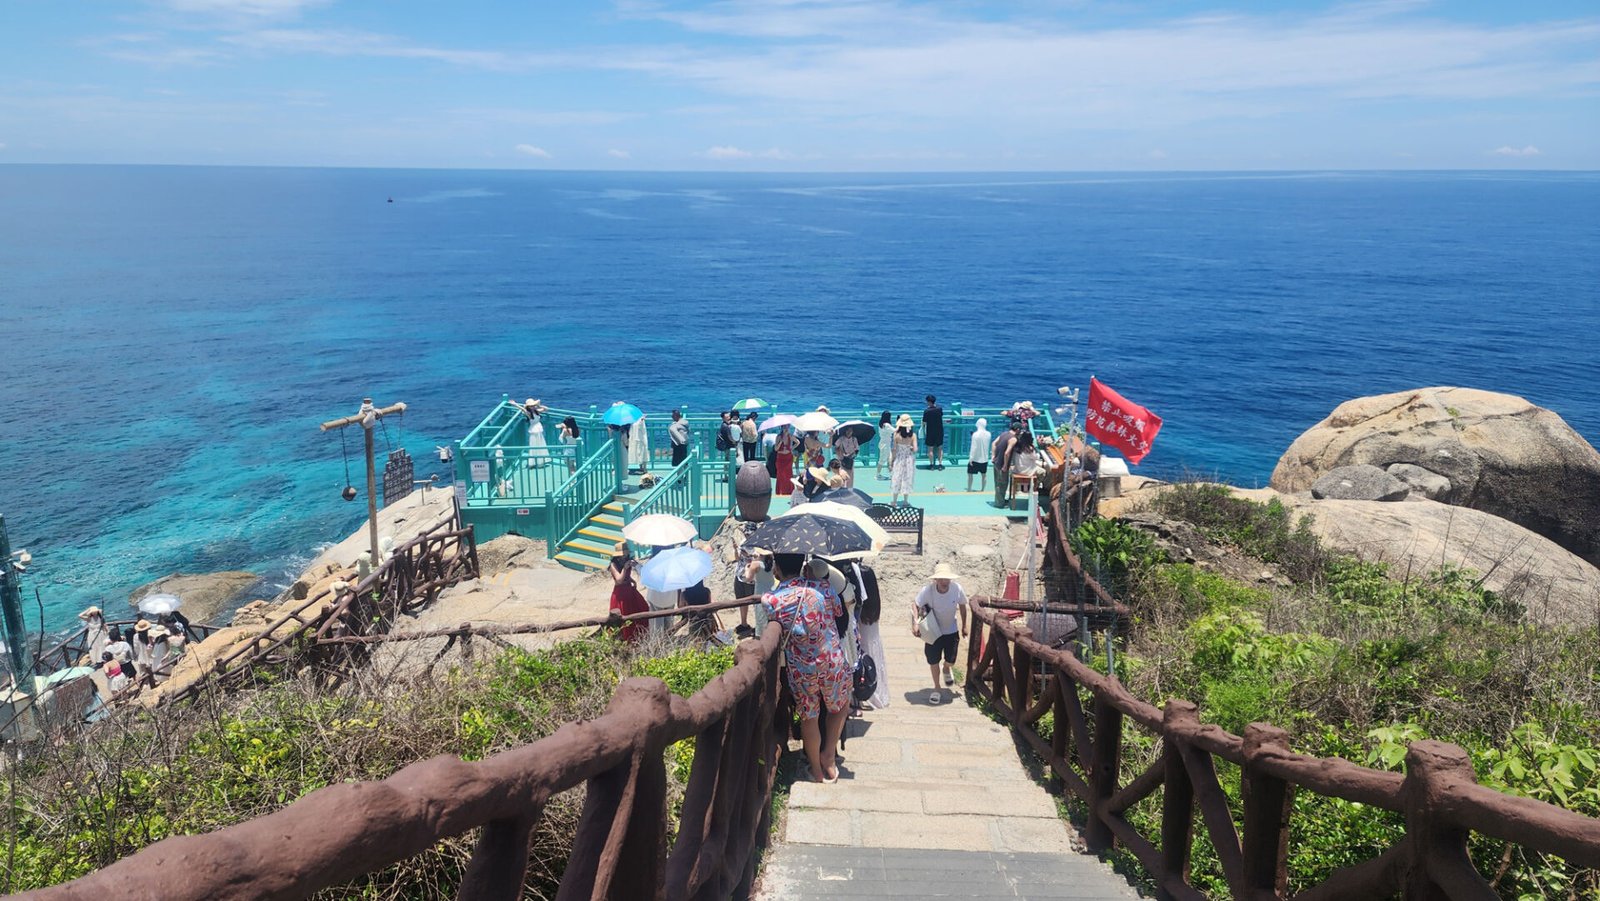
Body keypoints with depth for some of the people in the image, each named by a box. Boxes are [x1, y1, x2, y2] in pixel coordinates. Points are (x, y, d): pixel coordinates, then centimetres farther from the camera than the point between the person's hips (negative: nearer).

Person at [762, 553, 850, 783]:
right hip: (833, 663, 0)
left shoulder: (770, 601, -15)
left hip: (800, 670, 0)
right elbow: (838, 610, 7)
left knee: (809, 718, 19)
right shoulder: (822, 589, -12)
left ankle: (817, 769, 33)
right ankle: (828, 755, 28)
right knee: (839, 708, 27)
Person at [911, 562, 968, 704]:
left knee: (950, 660, 8)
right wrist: (915, 622, -36)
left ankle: (947, 669, 47)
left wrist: (964, 626, 3)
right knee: (933, 660, 5)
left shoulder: (957, 588, -22)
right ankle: (936, 689, 27)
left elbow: (962, 606, -5)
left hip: (951, 630, 1)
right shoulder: (927, 590, -27)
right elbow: (915, 605, -21)